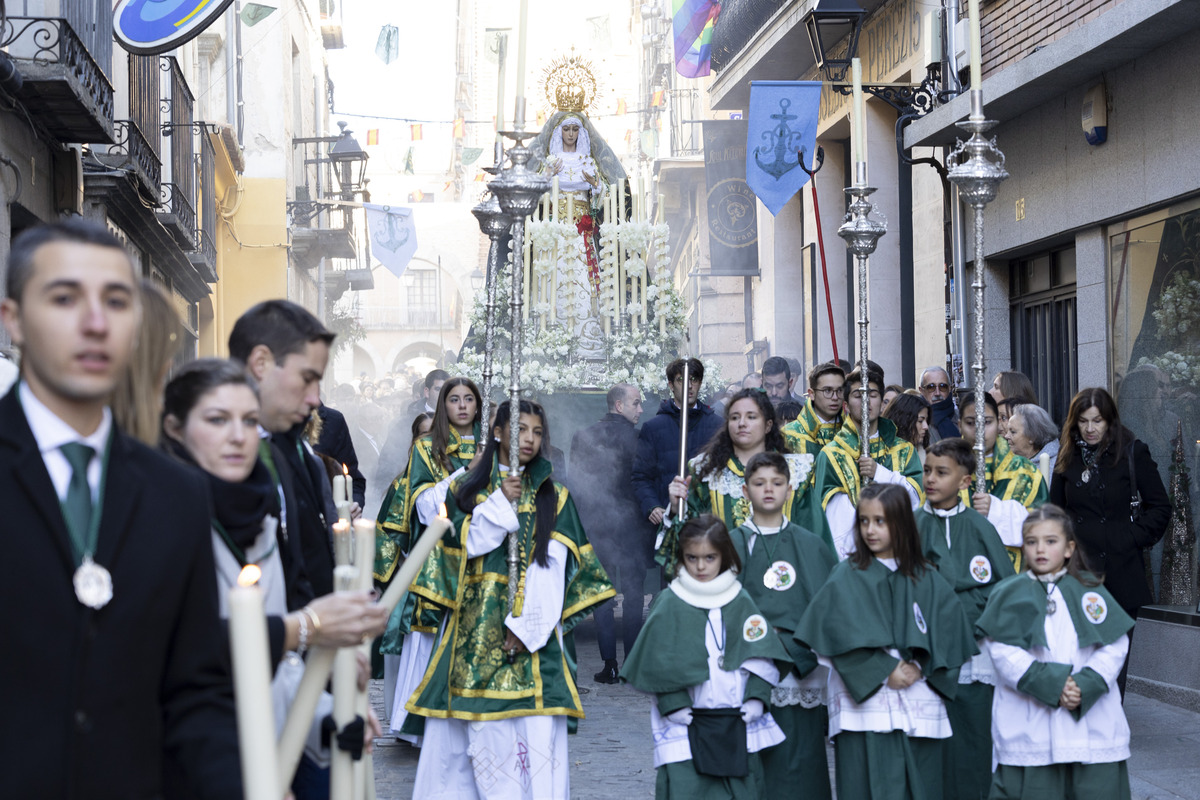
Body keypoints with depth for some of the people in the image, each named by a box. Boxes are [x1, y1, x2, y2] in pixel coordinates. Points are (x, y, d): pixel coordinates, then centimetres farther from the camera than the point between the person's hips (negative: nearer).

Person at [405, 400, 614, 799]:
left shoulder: (553, 497, 9)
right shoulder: (466, 489, 12)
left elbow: (552, 567, -1)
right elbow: (466, 545, -3)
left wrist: (526, 624, -12)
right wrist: (501, 501, -10)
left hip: (531, 629, 0)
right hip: (475, 627, 0)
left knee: (536, 731, -9)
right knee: (478, 727, -4)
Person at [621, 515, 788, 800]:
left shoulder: (741, 601, 8)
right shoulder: (669, 603, 0)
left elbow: (761, 654, 7)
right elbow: (658, 661, -2)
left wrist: (757, 697, -5)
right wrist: (673, 702, -11)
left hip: (738, 722, 3)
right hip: (686, 723, -3)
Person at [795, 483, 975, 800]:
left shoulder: (927, 580, 11)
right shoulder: (846, 577, 4)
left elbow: (948, 631, 3)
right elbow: (838, 633, -7)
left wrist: (920, 666, -11)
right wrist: (884, 670, -13)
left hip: (920, 709, 2)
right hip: (864, 702, -2)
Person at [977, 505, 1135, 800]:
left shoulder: (1090, 591, 9)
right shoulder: (1010, 595, 5)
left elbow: (1115, 646, 1)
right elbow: (1004, 652, -7)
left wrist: (1086, 685, -14)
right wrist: (1050, 685, -17)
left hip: (1093, 728, 1)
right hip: (1029, 729, -1)